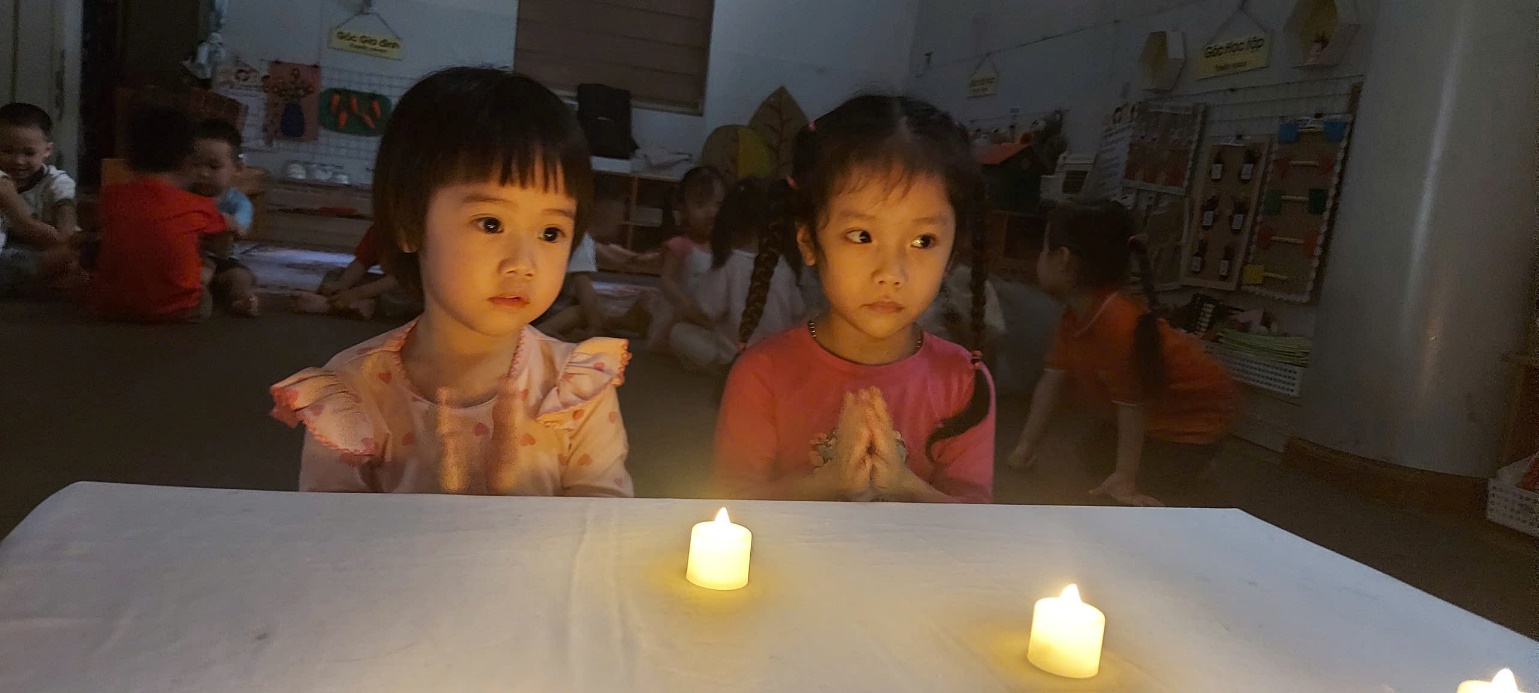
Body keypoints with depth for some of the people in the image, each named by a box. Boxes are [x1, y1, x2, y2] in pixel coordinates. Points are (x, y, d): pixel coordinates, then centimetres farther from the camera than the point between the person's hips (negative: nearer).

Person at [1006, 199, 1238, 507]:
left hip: (1198, 413, -8)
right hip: (1155, 411, 8)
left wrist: (1124, 480, -30)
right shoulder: (1074, 314, -11)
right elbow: (1051, 379, -9)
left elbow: (1131, 405, -35)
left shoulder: (1119, 323, -40)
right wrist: (1026, 445, -10)